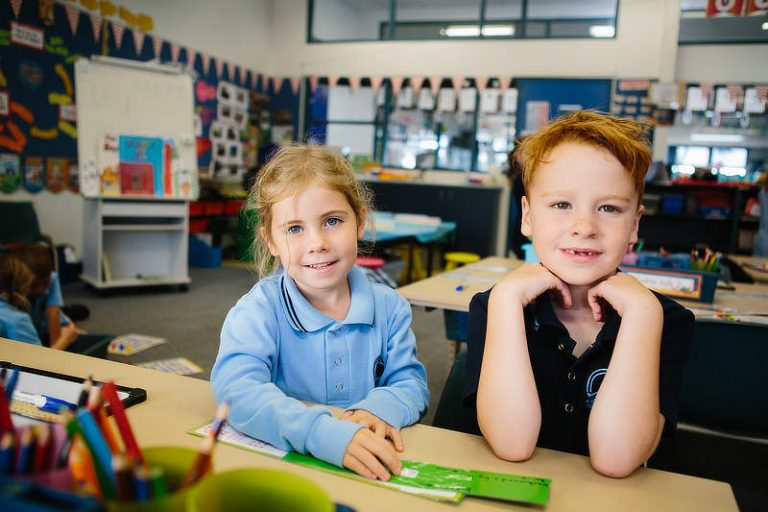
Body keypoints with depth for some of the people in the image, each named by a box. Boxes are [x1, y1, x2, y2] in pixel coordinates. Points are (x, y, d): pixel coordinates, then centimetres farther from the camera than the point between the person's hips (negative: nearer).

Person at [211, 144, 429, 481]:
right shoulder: (259, 310, -9)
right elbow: (237, 390, -24)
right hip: (281, 463, -2)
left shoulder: (388, 306, 1)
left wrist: (380, 407, -19)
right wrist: (325, 434, -38)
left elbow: (411, 384, 3)